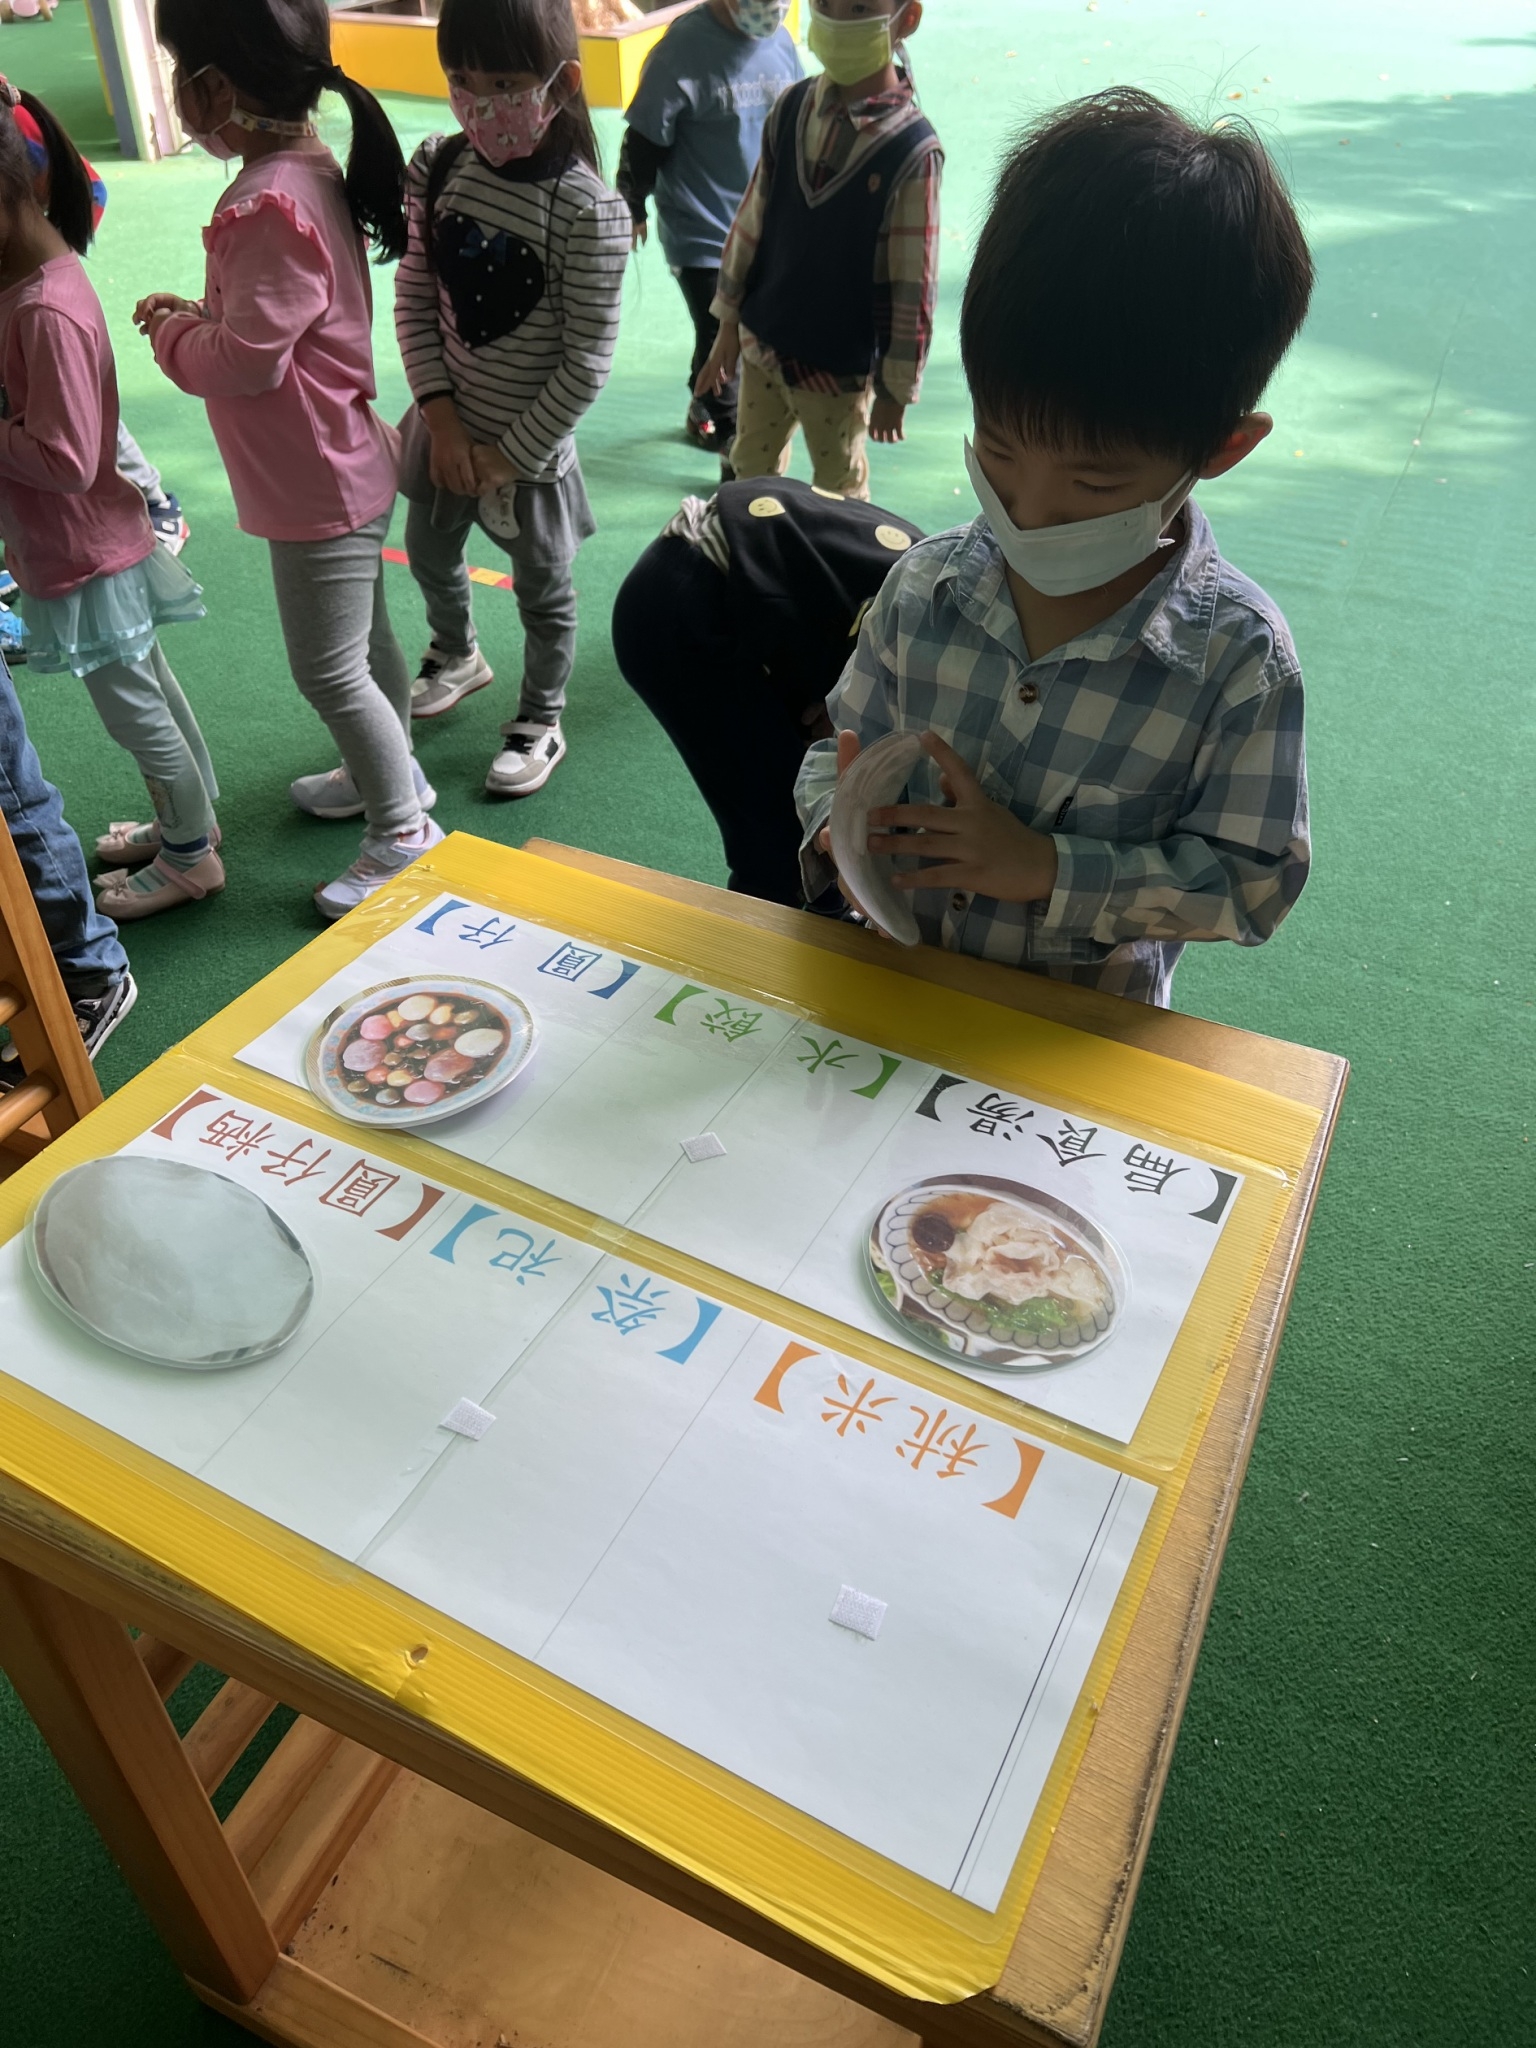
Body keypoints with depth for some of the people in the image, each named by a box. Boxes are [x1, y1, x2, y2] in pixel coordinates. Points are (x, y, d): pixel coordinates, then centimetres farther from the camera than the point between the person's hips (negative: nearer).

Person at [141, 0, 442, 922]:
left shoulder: (271, 207, -26)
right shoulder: (309, 166, 6)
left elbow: (246, 361, -25)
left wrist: (172, 331, -7)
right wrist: (199, 315, 4)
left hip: (321, 484, -10)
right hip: (346, 465, 10)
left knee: (329, 668, 0)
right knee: (363, 640, 23)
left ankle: (402, 832, 14)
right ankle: (392, 772, 42)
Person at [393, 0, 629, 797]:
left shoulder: (588, 211, -22)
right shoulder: (438, 167, -7)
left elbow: (586, 362, -20)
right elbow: (414, 293, -2)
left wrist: (511, 455, -17)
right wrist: (441, 413, -12)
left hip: (531, 441, -5)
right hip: (446, 424, 6)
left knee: (542, 590, 13)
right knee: (430, 557, 25)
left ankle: (540, 722, 35)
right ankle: (457, 654, 56)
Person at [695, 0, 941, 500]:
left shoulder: (912, 149, -19)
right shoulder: (792, 107, -4)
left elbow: (913, 282, -15)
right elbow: (752, 221, 4)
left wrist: (896, 387, -11)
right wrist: (728, 321, 8)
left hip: (841, 364, -5)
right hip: (763, 341, 5)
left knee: (839, 494, 14)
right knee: (751, 470, 21)